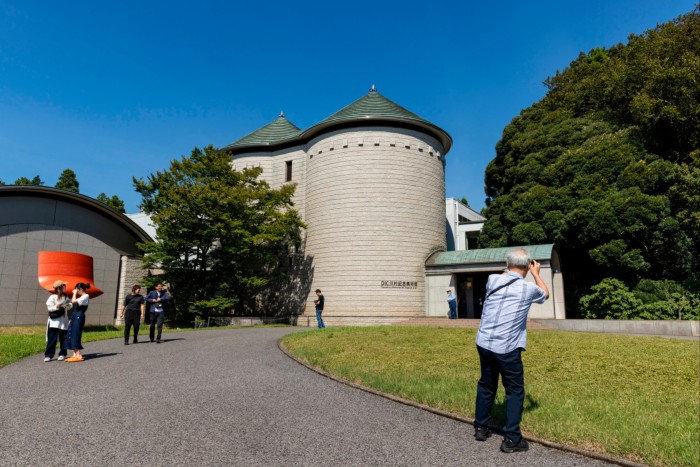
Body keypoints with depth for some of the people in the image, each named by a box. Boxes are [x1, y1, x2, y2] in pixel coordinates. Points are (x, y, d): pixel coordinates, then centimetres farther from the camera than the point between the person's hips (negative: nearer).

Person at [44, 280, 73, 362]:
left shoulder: (66, 297, 9)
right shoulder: (52, 297, -6)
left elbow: (69, 306, 13)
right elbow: (49, 308, -9)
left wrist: (69, 305, -8)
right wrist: (56, 307, -25)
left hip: (63, 322, 4)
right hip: (54, 322, -4)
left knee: (63, 339, 7)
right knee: (52, 339, -5)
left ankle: (62, 354, 15)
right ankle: (48, 355, 1)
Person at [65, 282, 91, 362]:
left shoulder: (85, 296, -10)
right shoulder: (82, 297, 20)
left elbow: (74, 301, -20)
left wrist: (75, 293, -9)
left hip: (79, 317, -10)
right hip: (75, 317, 10)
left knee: (76, 335, -9)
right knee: (72, 335, 9)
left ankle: (79, 355, -6)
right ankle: (75, 354, 11)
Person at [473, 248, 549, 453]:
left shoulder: (493, 280, 1)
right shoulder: (529, 288, -6)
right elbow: (546, 294, 20)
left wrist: (508, 269, 31)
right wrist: (536, 273, 29)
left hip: (484, 344, 5)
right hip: (507, 349, -4)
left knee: (486, 386, 19)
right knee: (515, 391, 10)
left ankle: (480, 428, 31)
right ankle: (511, 439, 11)